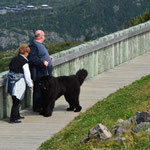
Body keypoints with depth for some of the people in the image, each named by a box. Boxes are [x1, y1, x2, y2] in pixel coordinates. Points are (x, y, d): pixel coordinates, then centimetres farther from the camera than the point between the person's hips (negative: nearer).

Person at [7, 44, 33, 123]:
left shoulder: (13, 59, 10)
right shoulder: (24, 61, -13)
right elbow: (27, 75, -11)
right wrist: (30, 84, 1)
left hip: (11, 82, 7)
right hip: (19, 83, -7)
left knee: (15, 100, 19)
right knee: (16, 101, -1)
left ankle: (17, 115, 30)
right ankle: (12, 118, -1)